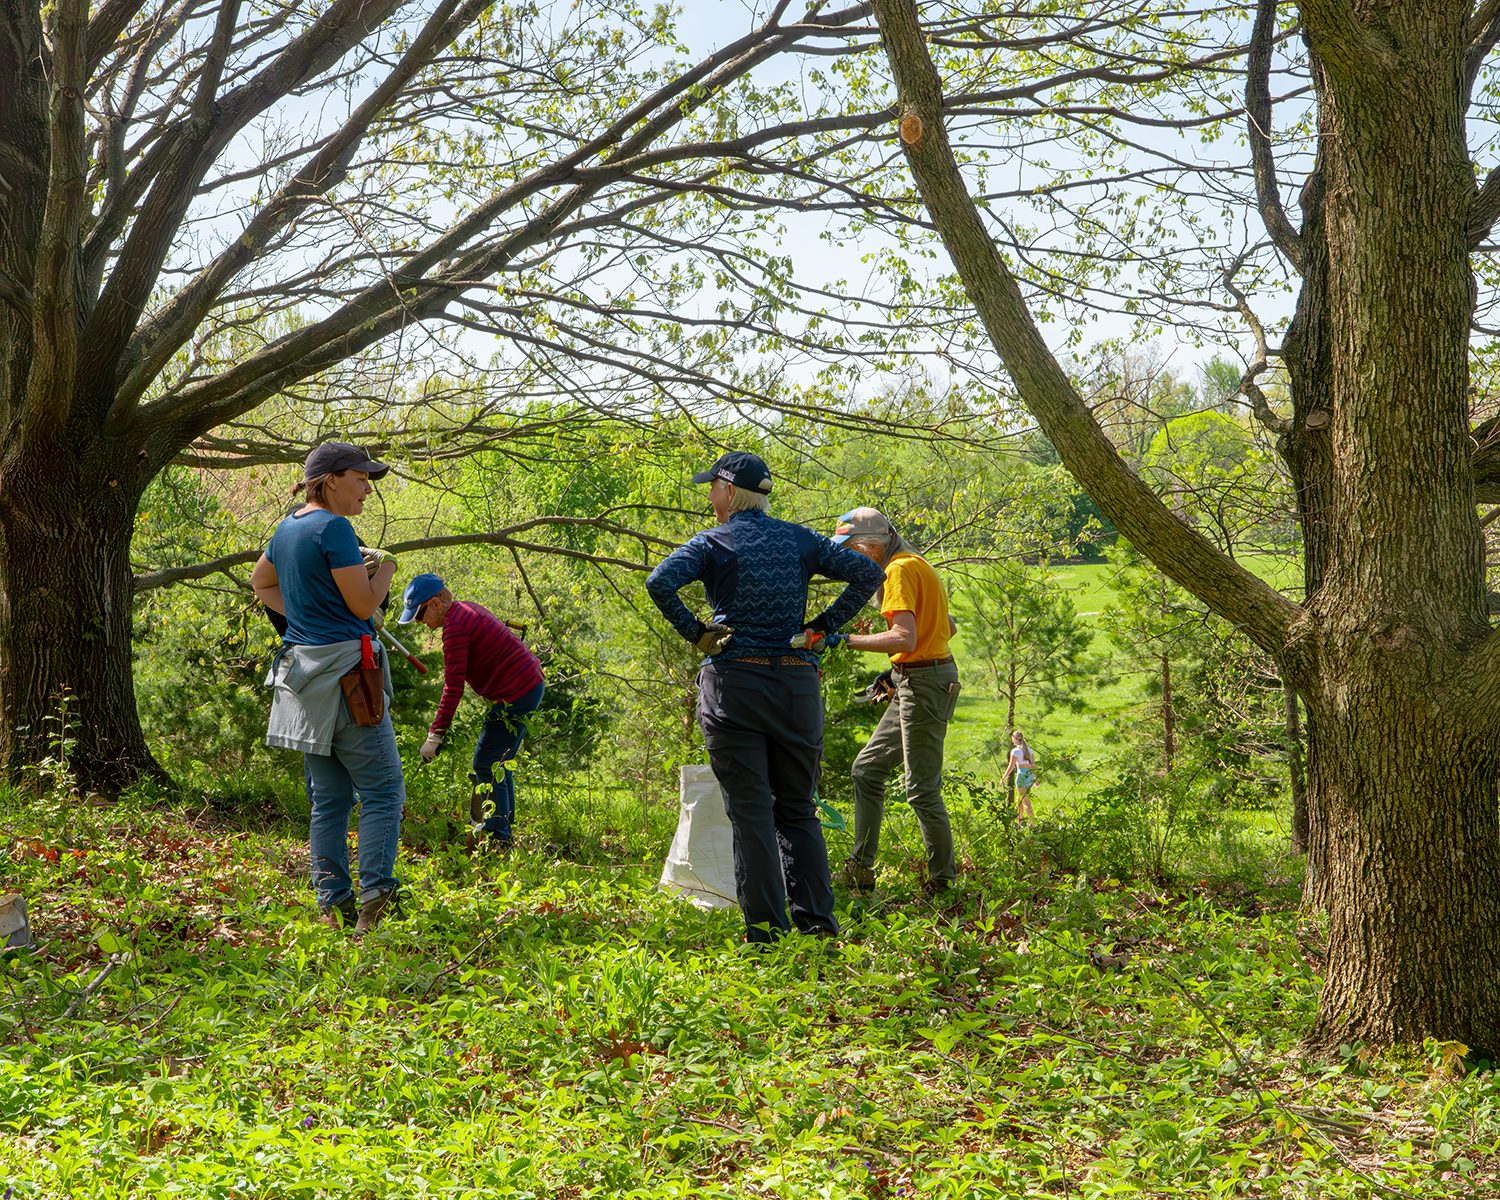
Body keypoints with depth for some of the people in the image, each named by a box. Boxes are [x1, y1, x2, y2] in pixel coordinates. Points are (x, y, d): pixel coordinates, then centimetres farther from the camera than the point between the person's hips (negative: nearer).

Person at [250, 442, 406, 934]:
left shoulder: (287, 527, 14)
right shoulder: (334, 528, -13)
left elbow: (261, 582, 32)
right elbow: (364, 603, -13)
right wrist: (385, 567, 6)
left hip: (300, 664, 9)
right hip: (342, 666, -9)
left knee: (329, 798, 11)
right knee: (382, 790, -4)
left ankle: (334, 906, 11)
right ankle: (374, 901, -11)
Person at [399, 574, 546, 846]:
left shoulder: (455, 626, -18)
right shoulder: (467, 609, 13)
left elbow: (454, 688, -23)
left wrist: (435, 735, -22)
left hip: (515, 696, -11)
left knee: (486, 765, -7)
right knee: (496, 763, 17)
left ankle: (497, 836, -3)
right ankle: (504, 828, 22)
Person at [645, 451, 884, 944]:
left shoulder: (712, 543, -2)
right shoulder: (799, 539, 8)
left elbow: (660, 582, -19)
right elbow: (868, 573, 3)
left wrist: (693, 630, -6)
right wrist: (823, 626, 5)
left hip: (734, 682, -3)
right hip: (796, 683, 3)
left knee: (749, 809, 1)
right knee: (797, 806, 13)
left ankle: (766, 923, -1)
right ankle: (817, 916, 8)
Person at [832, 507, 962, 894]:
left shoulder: (900, 570, -14)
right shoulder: (914, 565, 16)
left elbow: (906, 638, -26)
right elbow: (949, 627, 22)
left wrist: (848, 639, -23)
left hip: (924, 684, -11)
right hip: (915, 681, 11)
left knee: (922, 788, -5)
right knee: (867, 768, 12)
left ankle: (943, 879, 4)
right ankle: (861, 868, 16)